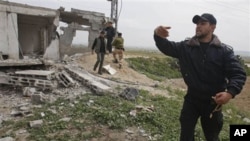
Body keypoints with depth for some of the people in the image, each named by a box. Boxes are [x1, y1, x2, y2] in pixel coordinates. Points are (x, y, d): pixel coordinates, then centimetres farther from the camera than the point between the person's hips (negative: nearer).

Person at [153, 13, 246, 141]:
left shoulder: (224, 50, -8)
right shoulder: (185, 47, -2)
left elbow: (238, 74, -10)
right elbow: (167, 47, -12)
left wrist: (230, 92, -29)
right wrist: (158, 36, -35)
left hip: (213, 102, -1)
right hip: (191, 100, 1)